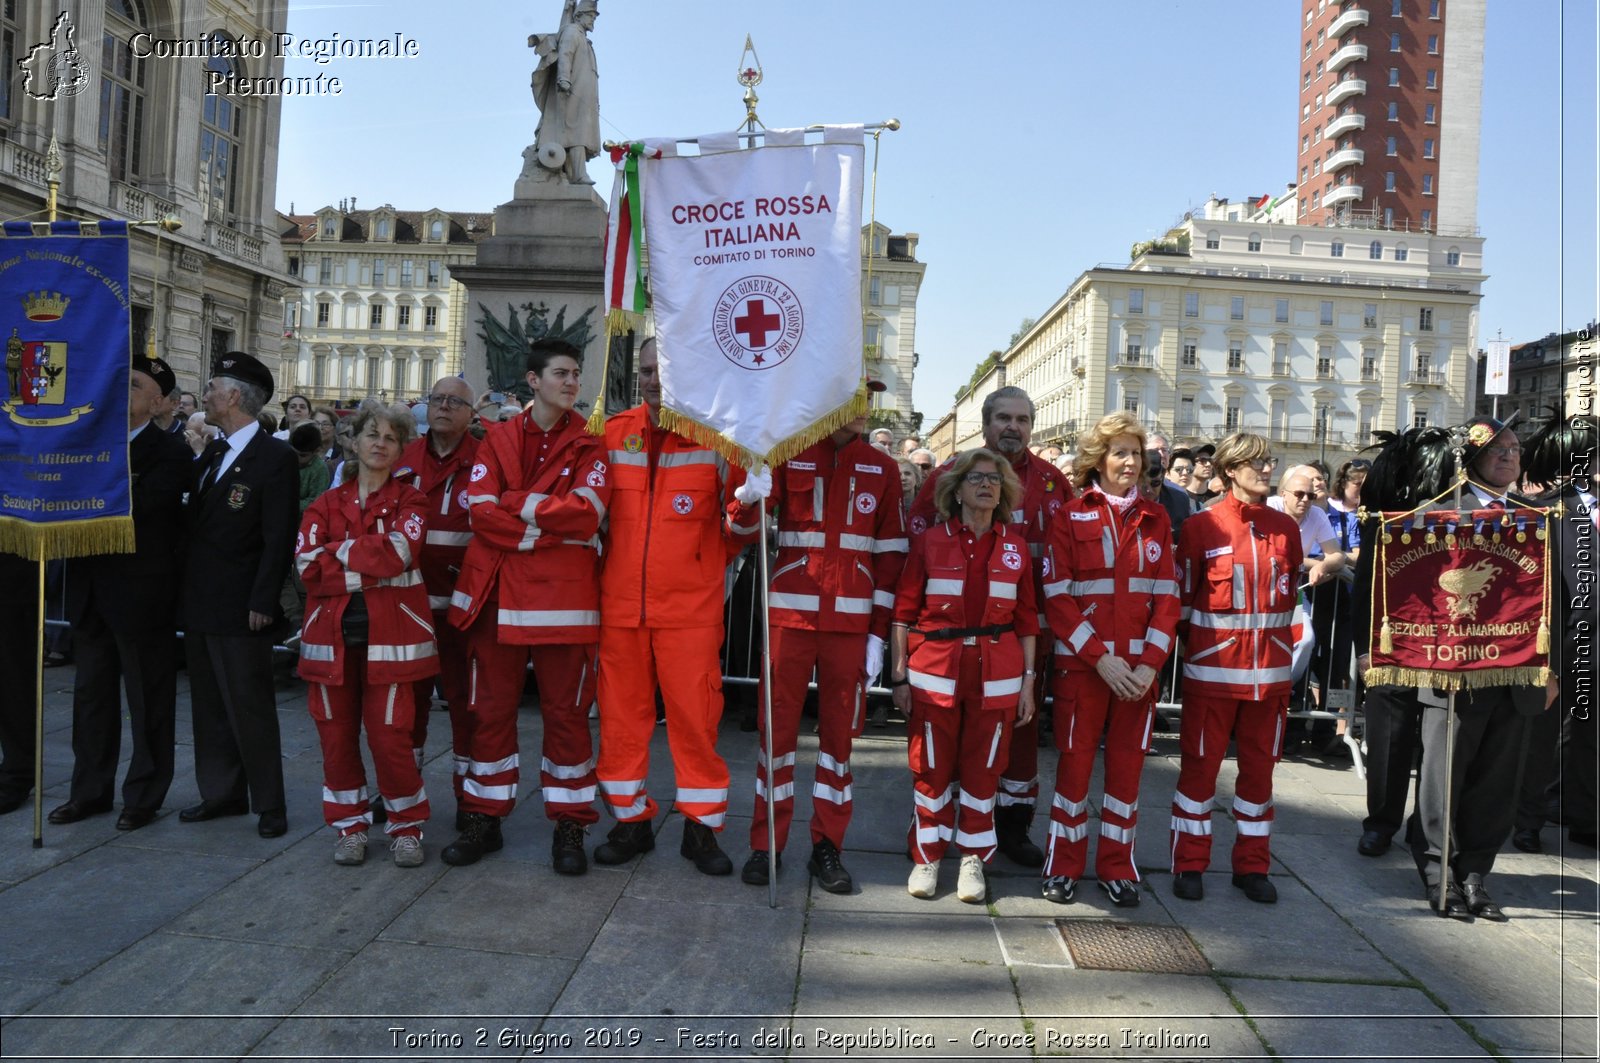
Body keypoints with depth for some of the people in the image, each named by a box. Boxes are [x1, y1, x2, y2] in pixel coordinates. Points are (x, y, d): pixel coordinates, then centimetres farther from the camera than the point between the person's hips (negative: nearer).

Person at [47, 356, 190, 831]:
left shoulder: (169, 452, -9)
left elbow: (135, 507, -21)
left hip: (141, 594, -7)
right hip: (92, 590, 7)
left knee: (148, 700, 5)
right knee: (92, 694, 16)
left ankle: (144, 795, 17)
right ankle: (90, 790, 28)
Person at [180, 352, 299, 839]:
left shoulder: (275, 456, -12)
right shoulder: (212, 453, 13)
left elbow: (279, 538, -15)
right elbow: (195, 521, 15)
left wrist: (263, 602, -18)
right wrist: (187, 589, 9)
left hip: (240, 607, -8)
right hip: (199, 603, 8)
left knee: (249, 707, -2)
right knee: (210, 705, 14)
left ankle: (268, 803, 9)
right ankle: (222, 793, 26)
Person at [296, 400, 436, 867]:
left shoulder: (409, 501, 6)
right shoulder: (325, 505, 12)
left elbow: (399, 551, -15)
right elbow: (308, 567, -4)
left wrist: (340, 550, -6)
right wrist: (371, 568, -11)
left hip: (389, 634, -3)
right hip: (333, 634, 3)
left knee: (390, 736, -4)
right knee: (336, 735, 7)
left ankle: (406, 826, 13)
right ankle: (349, 824, 24)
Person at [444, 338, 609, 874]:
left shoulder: (588, 446, 5)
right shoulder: (497, 440, 9)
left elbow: (587, 512, -11)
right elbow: (481, 512, -5)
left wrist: (517, 502, -8)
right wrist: (549, 530, -11)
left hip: (563, 597, -2)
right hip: (497, 594, 2)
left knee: (565, 711, 3)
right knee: (488, 710, 8)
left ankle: (570, 824, 15)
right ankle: (484, 818, 22)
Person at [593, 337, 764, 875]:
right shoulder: (612, 434, 6)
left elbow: (736, 529, 1)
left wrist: (746, 508, -19)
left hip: (691, 607, -3)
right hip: (620, 603, 3)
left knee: (694, 714, 1)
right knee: (621, 715, 9)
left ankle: (702, 827, 17)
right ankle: (631, 822, 25)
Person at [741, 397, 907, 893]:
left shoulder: (882, 469, 7)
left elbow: (890, 552, 6)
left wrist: (879, 632, 2)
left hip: (850, 622, 1)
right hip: (790, 615, -1)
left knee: (839, 730, 7)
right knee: (778, 726, 5)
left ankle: (827, 848, 19)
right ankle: (765, 844, 17)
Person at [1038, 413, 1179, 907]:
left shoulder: (1155, 518, 8)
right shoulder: (1071, 516, 0)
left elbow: (1166, 595, 4)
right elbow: (1057, 596, -6)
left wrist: (1151, 663, -7)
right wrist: (1099, 658, -13)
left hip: (1139, 666, 3)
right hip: (1081, 662, -2)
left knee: (1128, 764, 8)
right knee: (1075, 761, 3)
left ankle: (1117, 867, 21)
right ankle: (1064, 865, 17)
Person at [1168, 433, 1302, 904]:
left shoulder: (1285, 529, 8)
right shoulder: (1201, 526, -3)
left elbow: (1291, 594, 18)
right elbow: (1182, 596, 0)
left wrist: (1284, 647, 16)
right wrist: (1194, 644, 1)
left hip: (1269, 672, 4)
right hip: (1212, 671, -4)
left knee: (1259, 767, 11)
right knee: (1199, 766, 4)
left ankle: (1252, 865, 24)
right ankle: (1189, 865, 16)